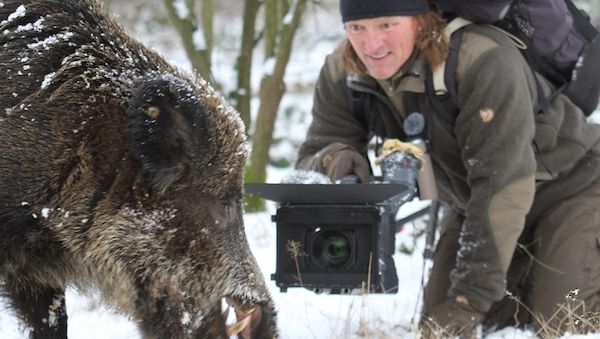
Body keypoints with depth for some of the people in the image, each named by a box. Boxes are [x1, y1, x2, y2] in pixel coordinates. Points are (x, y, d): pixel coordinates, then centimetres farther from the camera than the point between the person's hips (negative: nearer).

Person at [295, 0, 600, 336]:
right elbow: (310, 159, -12)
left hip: (569, 186, -6)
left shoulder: (485, 61, -36)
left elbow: (501, 185, -36)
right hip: (474, 203, 6)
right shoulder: (342, 74, -16)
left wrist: (469, 299, -38)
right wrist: (332, 158, -39)